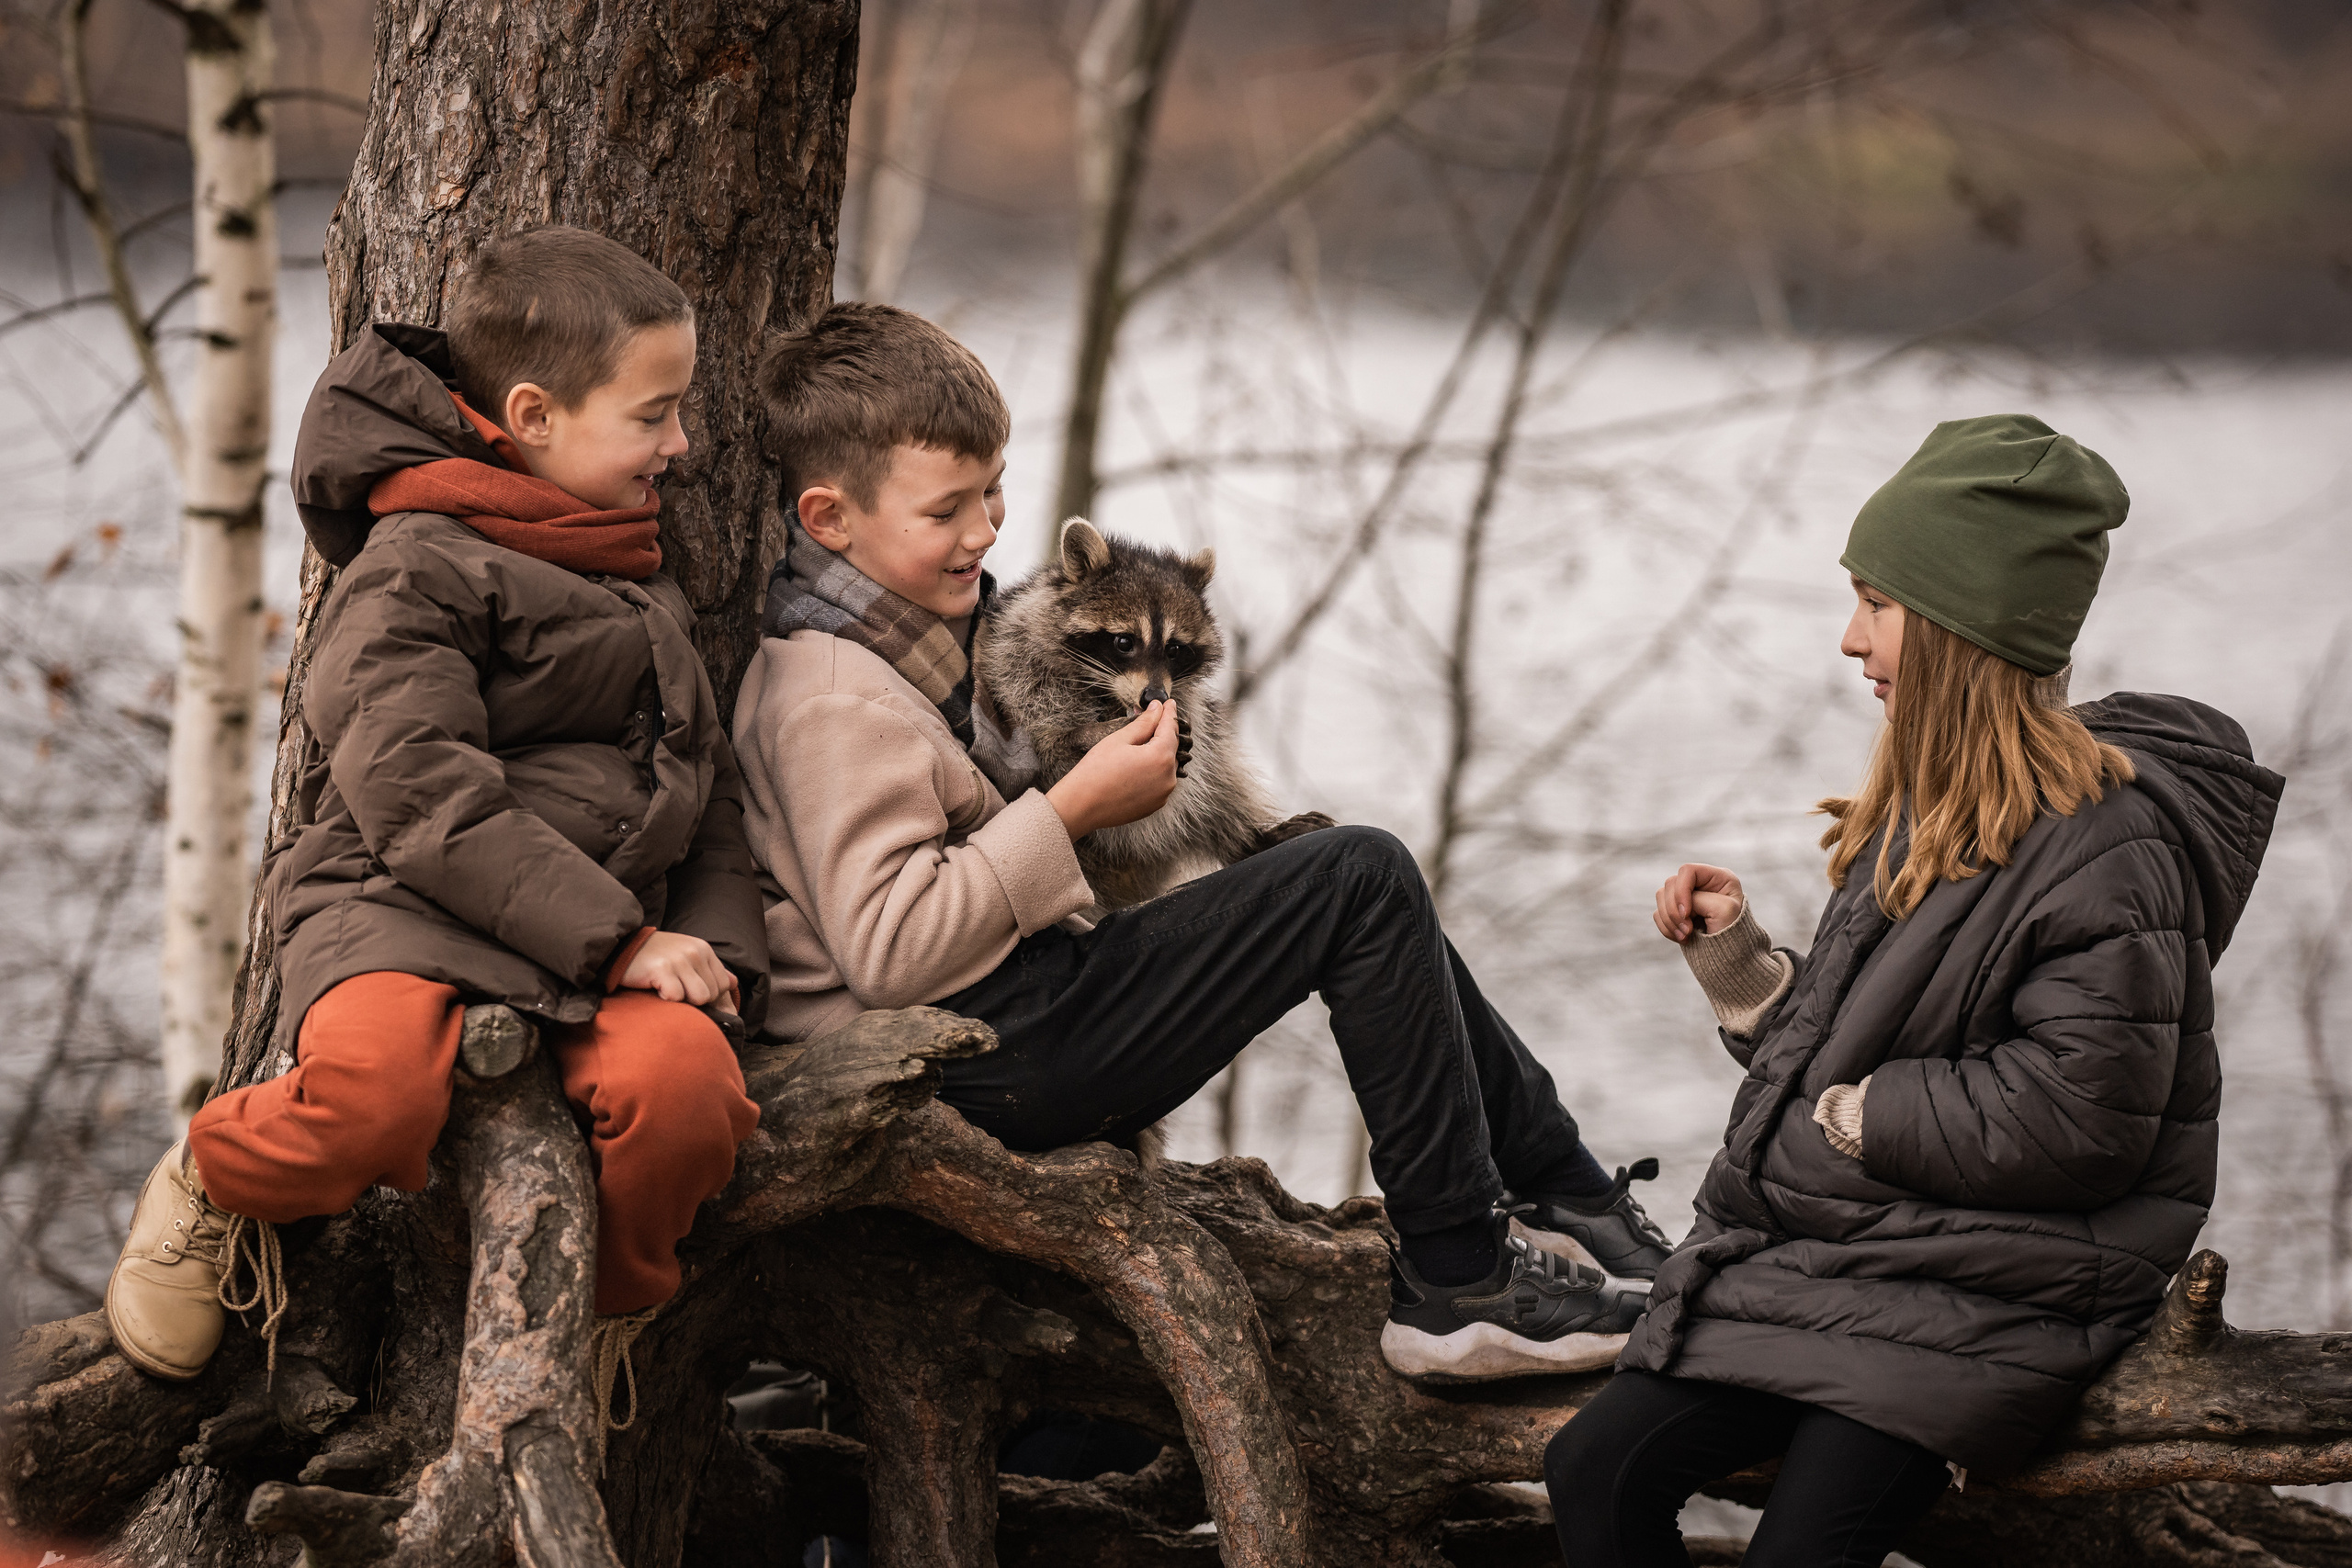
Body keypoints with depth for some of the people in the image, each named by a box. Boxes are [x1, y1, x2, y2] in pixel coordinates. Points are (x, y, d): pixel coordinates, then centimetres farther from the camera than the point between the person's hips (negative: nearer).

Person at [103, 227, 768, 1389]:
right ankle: (213, 1185, -2)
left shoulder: (645, 587, 24)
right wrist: (615, 940, -19)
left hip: (610, 928, 6)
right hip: (402, 910, -6)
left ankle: (605, 1304, 0)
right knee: (377, 1087, -38)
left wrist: (721, 952, 7)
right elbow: (421, 797, -15)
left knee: (685, 1084, -29)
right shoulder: (415, 571, -3)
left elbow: (704, 786, 28)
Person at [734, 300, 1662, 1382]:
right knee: (1364, 881, -13)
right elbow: (887, 949, -28)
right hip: (976, 1061, -11)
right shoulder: (834, 705, -20)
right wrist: (1072, 810, -22)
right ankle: (1458, 1284, -10)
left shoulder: (889, 635, 15)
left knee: (1370, 891, 19)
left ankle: (1578, 1202, 23)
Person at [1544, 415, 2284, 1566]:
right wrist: (1735, 954, 4)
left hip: (1990, 1292, -8)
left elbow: (2070, 1117, -20)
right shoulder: (1922, 810, 14)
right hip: (1823, 1247, 8)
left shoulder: (2104, 846, -15)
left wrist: (1851, 1113, -12)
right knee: (1596, 1470, -11)